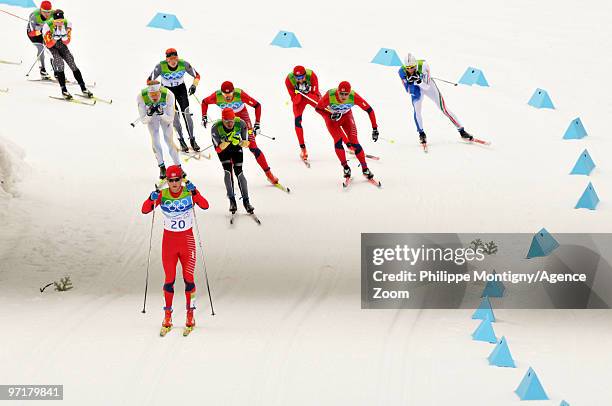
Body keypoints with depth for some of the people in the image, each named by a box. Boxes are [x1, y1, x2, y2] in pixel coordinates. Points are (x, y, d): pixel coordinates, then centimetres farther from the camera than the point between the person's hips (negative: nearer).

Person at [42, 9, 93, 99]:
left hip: (62, 45, 3)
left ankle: (83, 88, -1)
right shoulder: (48, 25, -29)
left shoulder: (67, 24, -20)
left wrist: (64, 36, -34)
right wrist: (55, 37, -44)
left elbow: (67, 42, -15)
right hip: (51, 46, -3)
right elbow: (49, 45, -29)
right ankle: (64, 90, -18)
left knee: (72, 64, -8)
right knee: (60, 64, -23)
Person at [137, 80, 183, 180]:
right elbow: (143, 120, -26)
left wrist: (162, 114, -48)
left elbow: (170, 119, -29)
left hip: (165, 115, -1)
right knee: (155, 140, -9)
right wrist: (149, 114, -47)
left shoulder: (168, 95, -38)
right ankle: (162, 167, 8)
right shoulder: (141, 97, -35)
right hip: (150, 116, 1)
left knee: (169, 140, -8)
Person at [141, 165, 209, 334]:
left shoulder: (189, 193, -8)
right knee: (169, 280, 2)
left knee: (188, 278, -1)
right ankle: (167, 315, 12)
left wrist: (194, 192, -37)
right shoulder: (162, 195, -5)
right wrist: (151, 199, -29)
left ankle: (190, 314, 12)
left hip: (187, 240, -1)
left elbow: (205, 205, -24)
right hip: (169, 240, 1)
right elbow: (145, 210, -11)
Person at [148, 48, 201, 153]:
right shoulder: (160, 66, -26)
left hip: (181, 88, 1)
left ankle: (192, 140, 0)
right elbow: (150, 81, -15)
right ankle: (181, 141, 3)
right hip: (167, 89, -1)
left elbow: (196, 76, -7)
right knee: (175, 115, -12)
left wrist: (194, 85, -24)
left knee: (186, 113, -11)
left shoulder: (184, 64, -22)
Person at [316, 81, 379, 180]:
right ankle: (345, 167, 0)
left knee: (354, 142, -11)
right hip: (332, 118, -1)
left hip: (347, 117, 1)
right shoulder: (329, 96, -35)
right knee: (338, 141, -18)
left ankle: (365, 168, 2)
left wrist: (375, 129, -25)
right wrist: (329, 115, -31)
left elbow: (369, 110, -24)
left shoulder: (354, 97, -33)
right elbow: (318, 108, -17)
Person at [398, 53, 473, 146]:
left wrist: (419, 81, -50)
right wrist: (410, 81, -43)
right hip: (415, 89, 1)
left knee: (443, 109, -2)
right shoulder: (402, 71, -28)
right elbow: (409, 90, -24)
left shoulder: (423, 65, -35)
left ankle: (462, 131, 6)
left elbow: (427, 86, -33)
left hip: (428, 85, -1)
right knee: (417, 110, -21)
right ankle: (421, 134, 1)